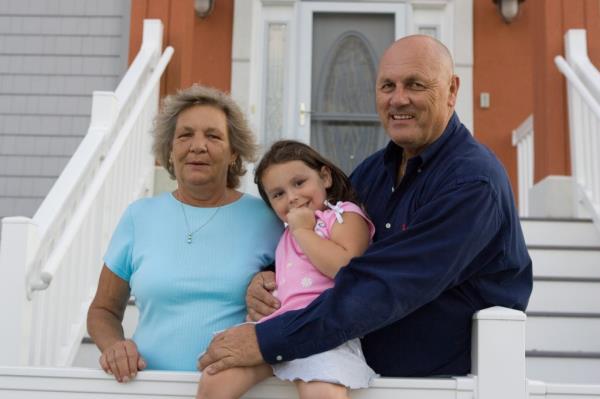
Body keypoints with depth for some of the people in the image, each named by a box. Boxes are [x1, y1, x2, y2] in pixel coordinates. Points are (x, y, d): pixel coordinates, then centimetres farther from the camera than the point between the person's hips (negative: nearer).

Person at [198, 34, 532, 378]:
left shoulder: (473, 182, -16)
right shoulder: (374, 169, 8)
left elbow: (385, 286, -24)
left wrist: (267, 342, -26)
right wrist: (267, 278, -6)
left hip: (451, 377, -5)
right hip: (370, 373, 5)